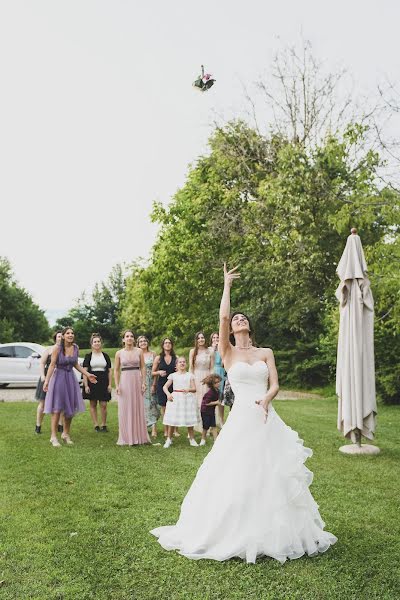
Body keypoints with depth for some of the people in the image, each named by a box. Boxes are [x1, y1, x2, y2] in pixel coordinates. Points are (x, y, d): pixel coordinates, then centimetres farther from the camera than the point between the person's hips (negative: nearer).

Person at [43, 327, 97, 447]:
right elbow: (52, 365, -13)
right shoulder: (57, 348, -12)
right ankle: (54, 437, 7)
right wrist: (46, 381, -19)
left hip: (71, 378, 5)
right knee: (57, 409, -2)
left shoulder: (76, 348, 2)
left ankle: (66, 434, 24)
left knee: (70, 408, 9)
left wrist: (88, 374, 11)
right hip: (58, 378, -5)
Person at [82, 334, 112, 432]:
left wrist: (110, 384, 2)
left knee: (103, 405, -3)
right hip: (92, 382, -1)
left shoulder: (105, 356, 10)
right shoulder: (88, 356, 4)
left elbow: (110, 371, 10)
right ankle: (96, 425, 11)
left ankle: (104, 425, 8)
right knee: (93, 404, 4)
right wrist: (86, 385, -8)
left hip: (103, 382, 1)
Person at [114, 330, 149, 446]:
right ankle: (127, 437, 13)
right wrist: (117, 385, -3)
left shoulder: (139, 351, 4)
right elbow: (116, 370, 4)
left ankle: (139, 436, 16)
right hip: (125, 381, 0)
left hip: (137, 381, 1)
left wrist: (144, 382, -3)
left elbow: (143, 367, 4)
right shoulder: (119, 353, 3)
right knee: (125, 409, 3)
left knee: (138, 408, 5)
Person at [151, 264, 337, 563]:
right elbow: (223, 317, -9)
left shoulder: (266, 352, 11)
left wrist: (266, 399, -19)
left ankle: (273, 534, 21)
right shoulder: (228, 352, 4)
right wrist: (227, 284, -1)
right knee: (234, 477, -1)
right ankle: (234, 534, 16)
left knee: (271, 476, 5)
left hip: (267, 420, 2)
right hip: (240, 419, -2)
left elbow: (275, 385, 3)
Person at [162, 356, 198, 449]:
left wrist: (188, 389, -18)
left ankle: (192, 439, 16)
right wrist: (168, 394, -11)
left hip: (187, 398, 0)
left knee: (189, 420, 4)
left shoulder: (190, 375, 7)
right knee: (172, 420, 0)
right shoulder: (173, 375, 7)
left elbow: (194, 388, 3)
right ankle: (169, 439, 12)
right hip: (175, 398, 0)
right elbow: (165, 387, 7)